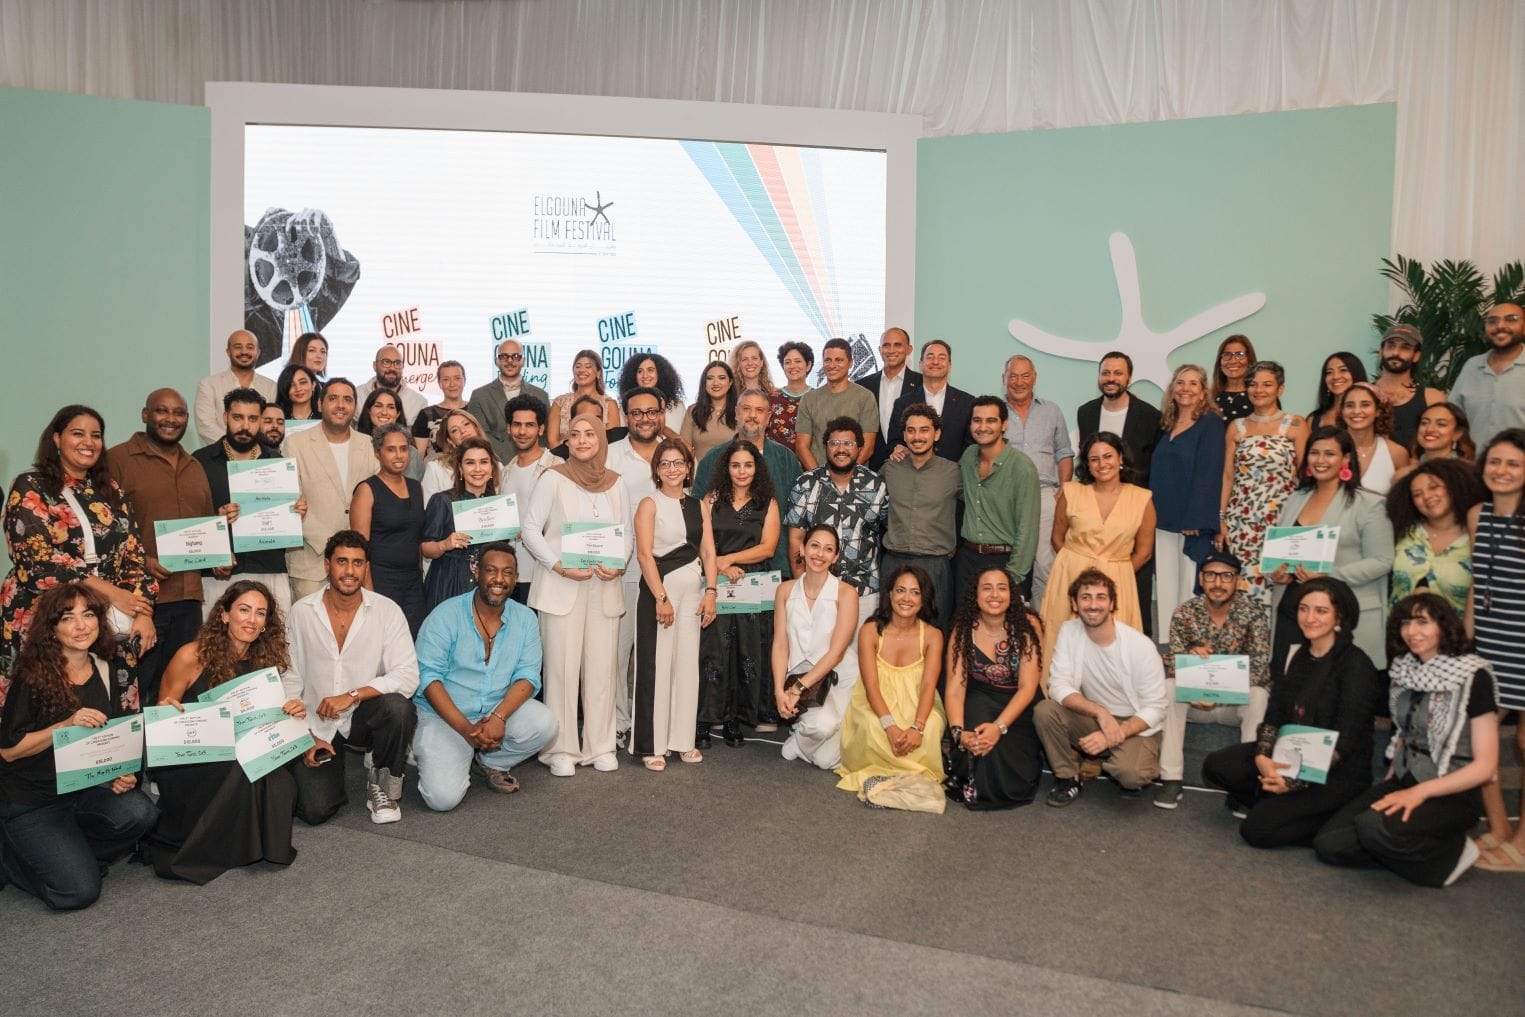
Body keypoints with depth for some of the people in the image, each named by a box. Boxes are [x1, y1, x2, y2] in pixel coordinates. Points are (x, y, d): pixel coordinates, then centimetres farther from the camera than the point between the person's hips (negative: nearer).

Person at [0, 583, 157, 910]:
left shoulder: (111, 672, 1)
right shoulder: (32, 677, -13)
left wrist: (123, 773, -10)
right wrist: (66, 725, -26)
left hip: (86, 788, 5)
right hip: (29, 801, -4)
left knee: (139, 812, -27)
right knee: (78, 892, -15)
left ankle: (69, 857, 3)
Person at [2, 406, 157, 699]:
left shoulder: (109, 490, 14)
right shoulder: (30, 488, -1)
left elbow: (133, 550, 9)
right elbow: (38, 559, -12)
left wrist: (144, 611, -5)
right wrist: (111, 593, -15)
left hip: (109, 621, 4)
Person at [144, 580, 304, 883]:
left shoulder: (263, 663, 2)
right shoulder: (191, 656, -11)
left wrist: (292, 714, -13)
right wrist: (167, 711, -28)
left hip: (235, 763, 4)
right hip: (183, 764, -3)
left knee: (280, 783, -28)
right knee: (244, 770, -33)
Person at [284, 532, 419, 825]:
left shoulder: (387, 611, -7)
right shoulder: (301, 612, -3)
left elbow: (408, 676, -15)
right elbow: (289, 680, 0)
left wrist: (352, 696, -24)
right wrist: (305, 736, -6)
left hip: (363, 717, 0)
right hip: (315, 725, 0)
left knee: (398, 708, -34)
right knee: (315, 810, -16)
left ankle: (383, 780, -5)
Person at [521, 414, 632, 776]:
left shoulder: (616, 483, 10)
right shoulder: (553, 479, -1)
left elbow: (626, 533, 14)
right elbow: (530, 528, -4)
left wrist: (619, 566, -5)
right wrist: (560, 566, -14)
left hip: (604, 587, 3)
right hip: (561, 587, -3)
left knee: (602, 667, 5)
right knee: (562, 667, -2)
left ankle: (600, 746, 15)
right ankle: (561, 749, 7)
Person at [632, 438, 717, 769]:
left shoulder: (700, 506, 13)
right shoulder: (649, 505, -1)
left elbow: (708, 552, 9)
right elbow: (644, 554, -9)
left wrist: (710, 591, -3)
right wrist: (661, 598, -15)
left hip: (694, 590, 5)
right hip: (659, 588, -5)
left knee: (688, 664, 7)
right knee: (656, 664, -3)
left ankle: (683, 740, 17)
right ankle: (651, 745, 4)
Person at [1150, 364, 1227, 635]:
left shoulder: (1211, 423, -4)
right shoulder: (1166, 424, 14)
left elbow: (1209, 474, -11)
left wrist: (1195, 520, -17)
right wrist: (1152, 514, 8)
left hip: (1193, 523, -6)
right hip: (1163, 521, 6)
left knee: (1190, 591, -2)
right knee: (1165, 590, 7)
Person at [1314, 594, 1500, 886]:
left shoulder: (1472, 677, -13)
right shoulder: (1405, 670, 7)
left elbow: (1485, 765, -14)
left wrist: (1420, 792, -22)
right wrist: (1390, 781, 6)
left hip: (1450, 794, -6)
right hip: (1405, 781, 6)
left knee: (1374, 827, -34)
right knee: (1329, 844, -12)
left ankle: (1450, 854, -6)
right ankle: (1425, 846, 5)